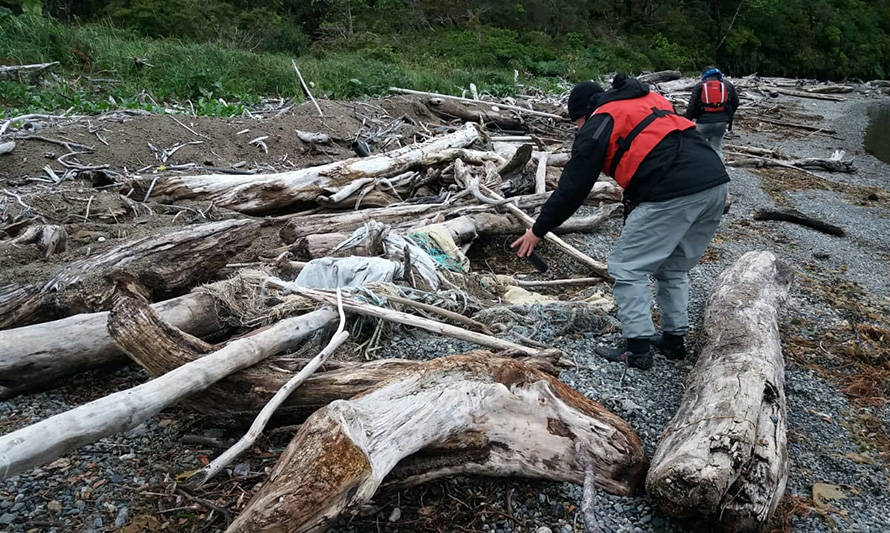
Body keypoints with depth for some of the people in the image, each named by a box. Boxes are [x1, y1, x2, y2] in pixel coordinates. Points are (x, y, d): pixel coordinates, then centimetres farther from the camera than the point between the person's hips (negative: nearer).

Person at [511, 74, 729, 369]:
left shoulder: (597, 125, 6)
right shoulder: (652, 100, 28)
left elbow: (572, 186, 5)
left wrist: (538, 230, 14)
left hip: (672, 194, -8)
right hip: (717, 182, 8)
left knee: (627, 268, 5)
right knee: (674, 267, 23)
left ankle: (637, 349, 8)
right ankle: (674, 339, 30)